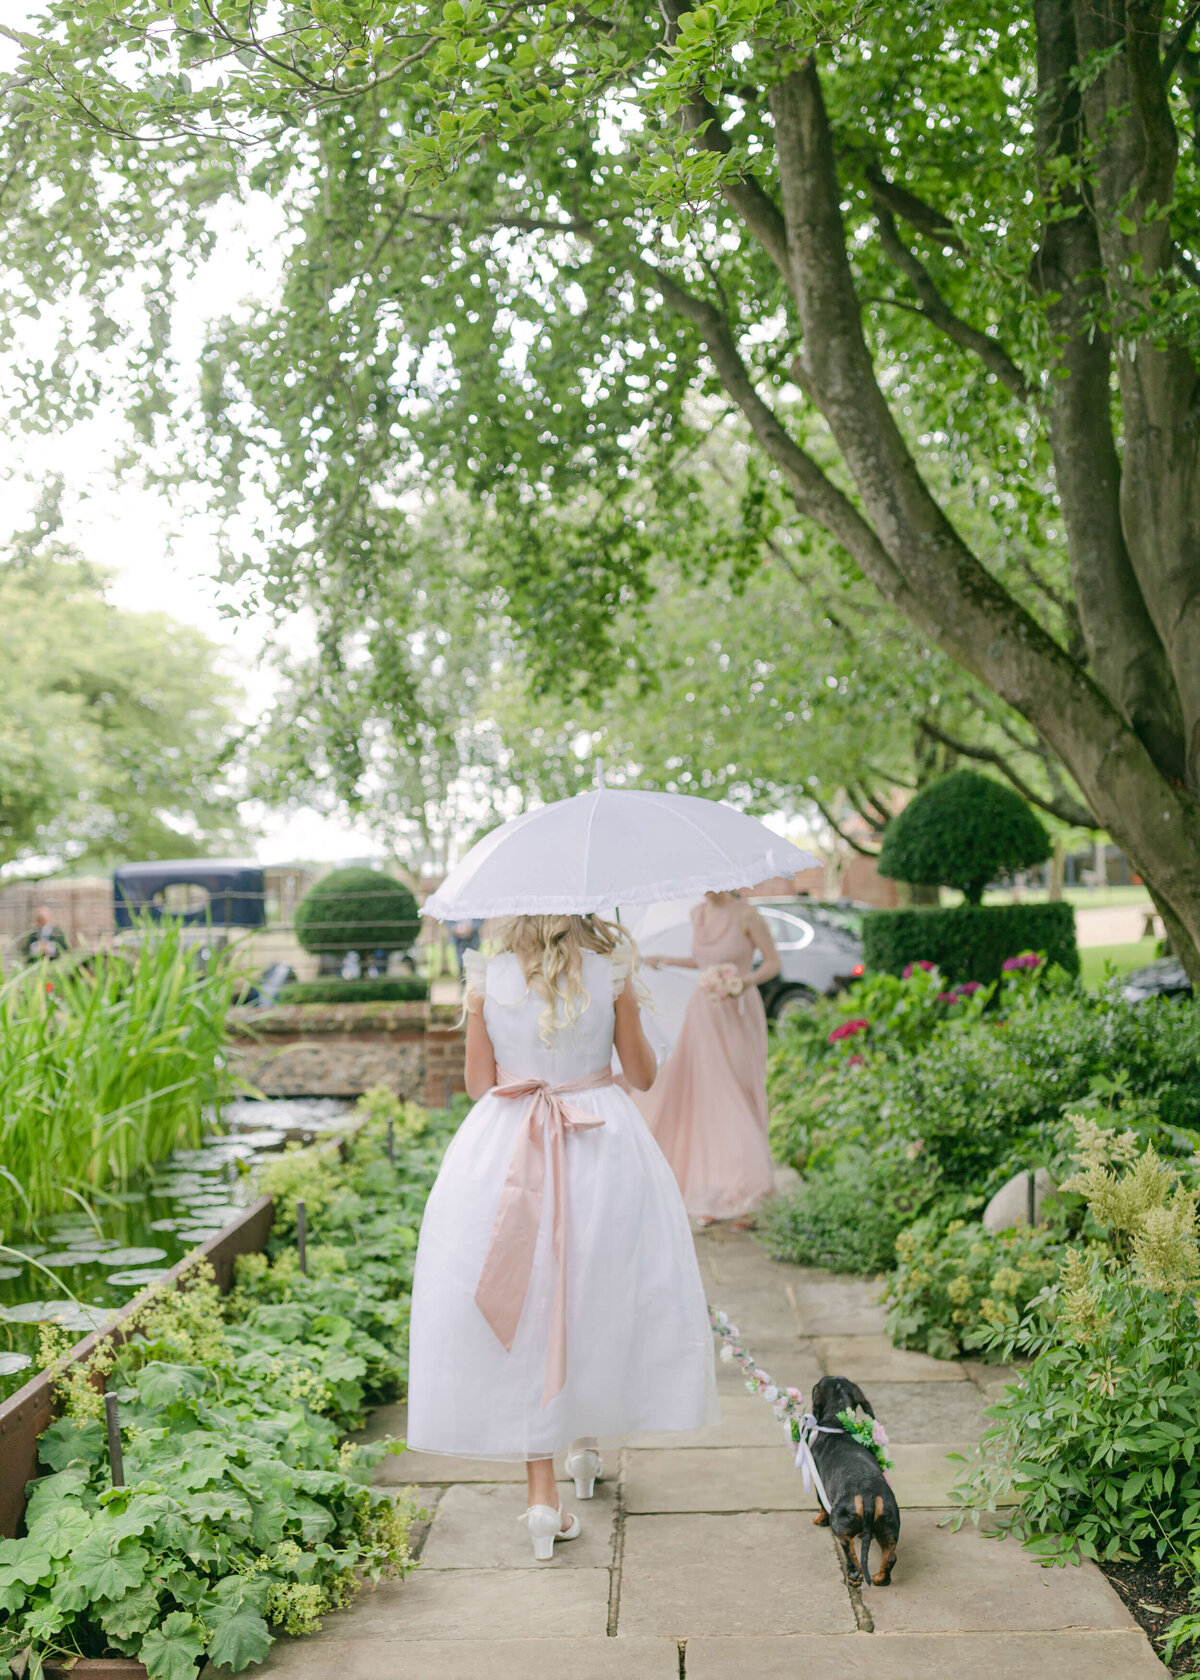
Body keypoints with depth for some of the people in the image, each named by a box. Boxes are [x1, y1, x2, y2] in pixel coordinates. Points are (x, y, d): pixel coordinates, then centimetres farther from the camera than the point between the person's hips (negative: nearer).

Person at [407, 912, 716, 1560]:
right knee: (601, 1298, 20)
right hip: (603, 1149, 0)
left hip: (504, 1155, 0)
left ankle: (542, 1493, 3)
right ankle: (586, 1438, 36)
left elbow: (478, 1084, 3)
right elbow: (642, 1075, 5)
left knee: (527, 1312, 6)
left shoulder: (487, 980, -4)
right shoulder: (611, 974, -5)